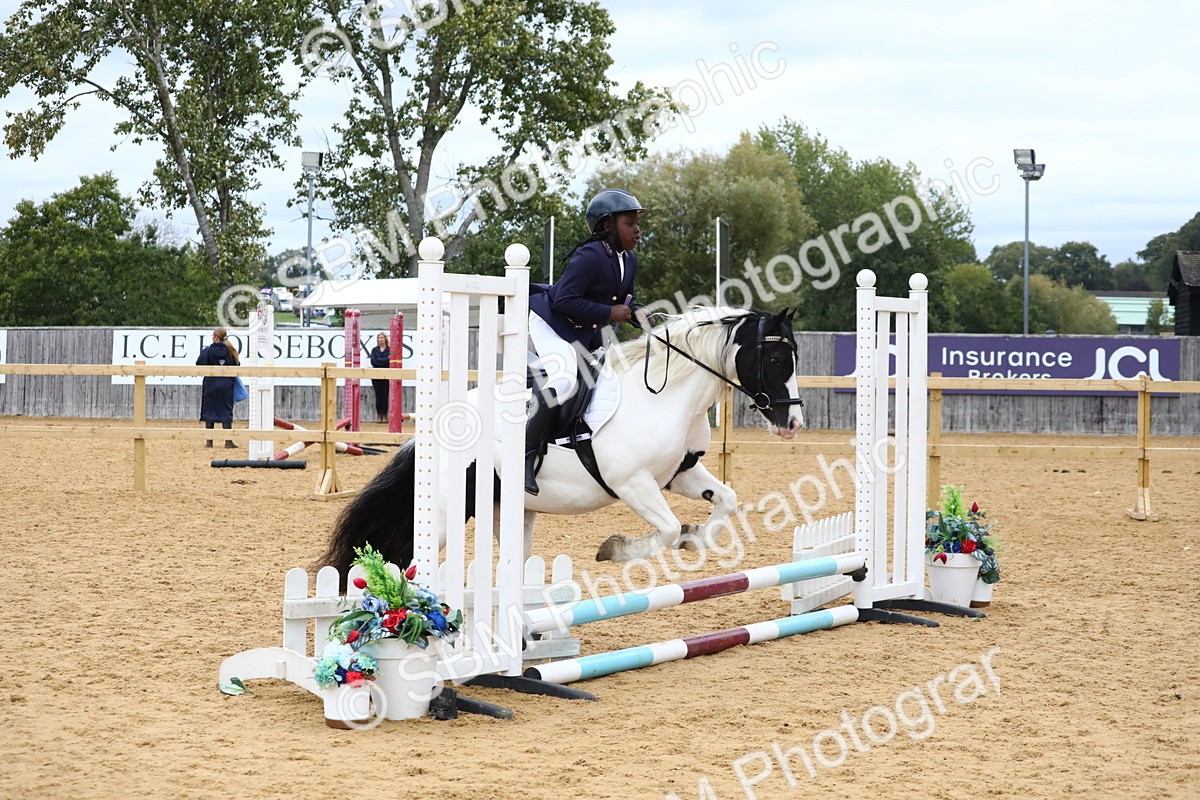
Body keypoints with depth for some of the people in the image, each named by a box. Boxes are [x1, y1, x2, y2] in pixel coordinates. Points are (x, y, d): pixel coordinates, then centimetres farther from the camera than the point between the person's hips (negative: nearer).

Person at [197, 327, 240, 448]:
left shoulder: (208, 351, -8)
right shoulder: (230, 351, -2)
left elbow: (199, 365, -9)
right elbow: (237, 365, 4)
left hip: (210, 385, -1)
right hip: (226, 386, 1)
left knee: (209, 411, 8)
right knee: (226, 412, 4)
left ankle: (209, 441, 8)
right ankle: (228, 441, -2)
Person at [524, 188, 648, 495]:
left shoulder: (629, 261, 4)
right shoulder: (590, 256, -25)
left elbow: (624, 298, 15)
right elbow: (564, 300, -30)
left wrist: (637, 314, -8)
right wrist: (610, 312, -26)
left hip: (587, 332, 10)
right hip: (550, 322, -10)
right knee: (564, 378, -29)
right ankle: (527, 455, -24)